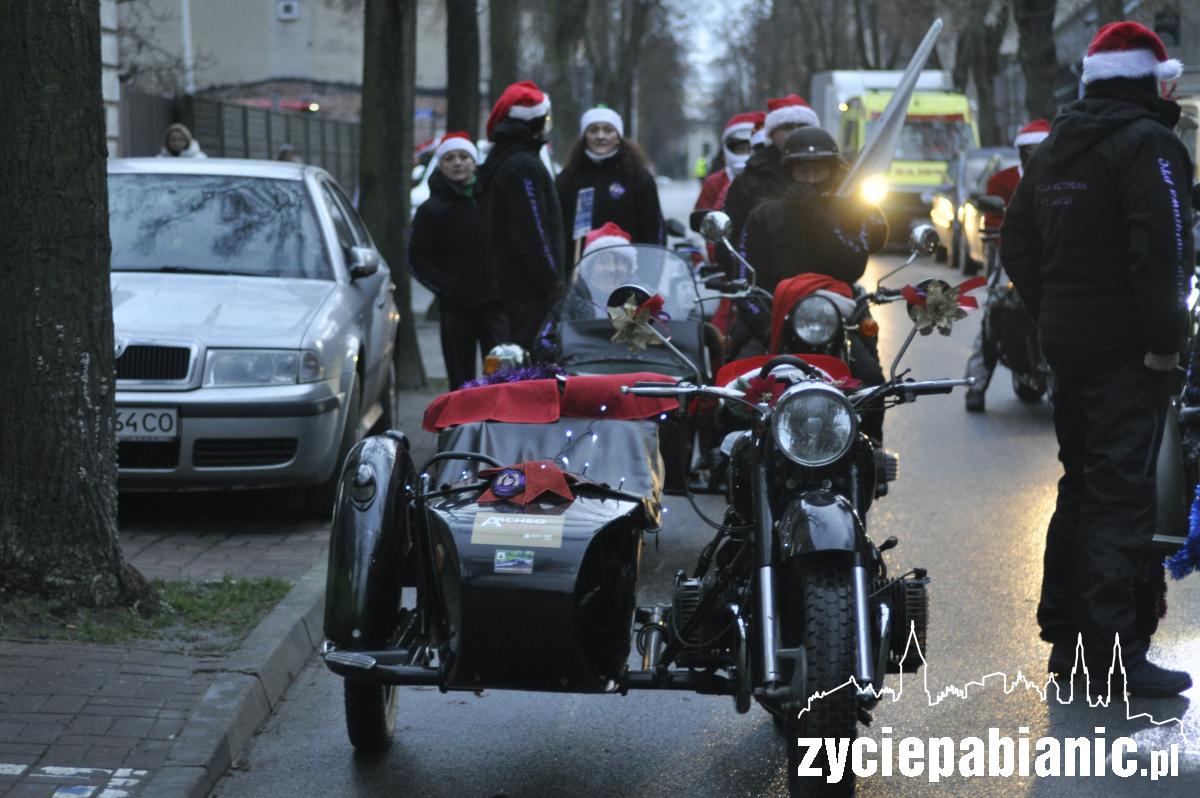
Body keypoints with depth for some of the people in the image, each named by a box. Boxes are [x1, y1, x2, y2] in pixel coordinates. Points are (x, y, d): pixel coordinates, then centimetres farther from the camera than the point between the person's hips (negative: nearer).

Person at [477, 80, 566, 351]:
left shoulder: (498, 161, 19)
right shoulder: (524, 166, -14)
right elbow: (532, 234, -19)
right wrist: (552, 284, -16)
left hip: (509, 285, 10)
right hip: (531, 290, -10)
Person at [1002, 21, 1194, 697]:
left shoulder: (1054, 149, 15)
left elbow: (1017, 246, 19)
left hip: (1066, 339, 9)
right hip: (1127, 348, -9)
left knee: (1082, 485, 17)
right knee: (1122, 495, -9)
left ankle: (1065, 634, 22)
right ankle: (1116, 652, -10)